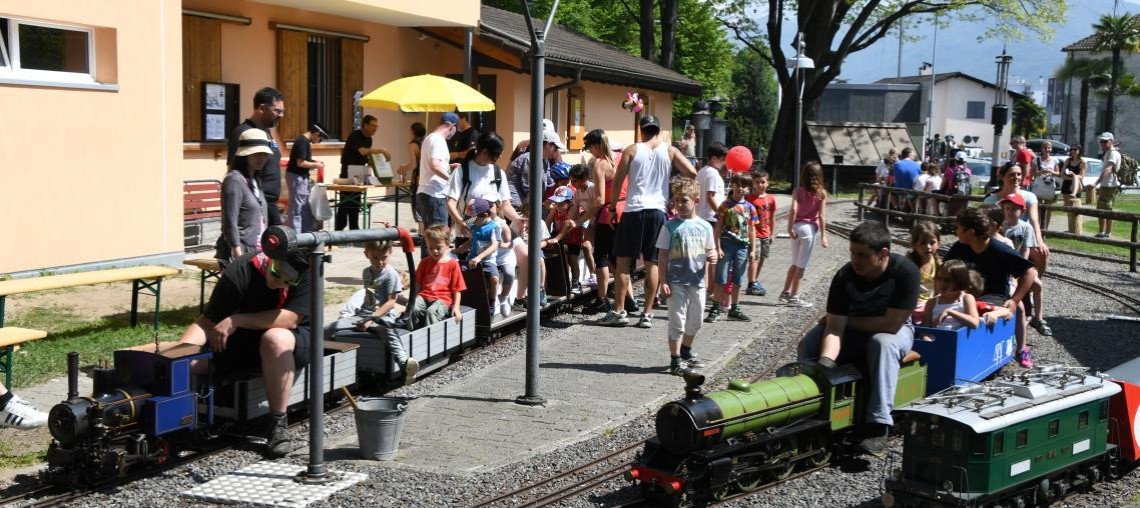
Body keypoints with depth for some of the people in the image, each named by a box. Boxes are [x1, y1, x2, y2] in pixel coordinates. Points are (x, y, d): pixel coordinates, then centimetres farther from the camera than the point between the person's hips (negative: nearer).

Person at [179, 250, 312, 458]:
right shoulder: (240, 271, -17)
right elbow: (208, 322, -16)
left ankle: (278, 425, -29)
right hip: (243, 341, 2)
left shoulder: (307, 273, -19)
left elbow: (290, 318, -26)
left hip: (293, 342, -2)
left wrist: (236, 320, -26)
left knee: (276, 339, -38)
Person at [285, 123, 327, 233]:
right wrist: (315, 165, -11)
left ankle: (306, 233, 25)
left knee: (305, 207, 17)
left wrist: (314, 163, 11)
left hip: (301, 177, 11)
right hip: (297, 177, -11)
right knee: (297, 208, -5)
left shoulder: (303, 141, 12)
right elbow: (300, 163, -23)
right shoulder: (303, 142, -19)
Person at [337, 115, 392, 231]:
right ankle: (339, 230, -3)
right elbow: (362, 151, -32)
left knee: (356, 204, 10)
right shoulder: (355, 135, -16)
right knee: (345, 205, -7)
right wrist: (381, 150, -31)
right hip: (348, 174, -8)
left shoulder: (368, 138, 11)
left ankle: (354, 230, 14)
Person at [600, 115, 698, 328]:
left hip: (634, 210, -1)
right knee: (652, 263, 6)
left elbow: (617, 182, -1)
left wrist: (613, 205, 11)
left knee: (623, 261, 5)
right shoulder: (670, 152, 5)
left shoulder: (632, 150, 2)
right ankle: (647, 314, 6)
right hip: (658, 211, 2)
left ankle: (619, 312, 4)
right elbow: (692, 174, -2)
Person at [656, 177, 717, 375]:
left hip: (697, 281, 4)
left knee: (695, 321, 14)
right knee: (677, 321, -3)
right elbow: (663, 255, -3)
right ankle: (675, 360, 4)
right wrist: (663, 281, -10)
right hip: (677, 282, -4)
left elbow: (710, 250, 17)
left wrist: (713, 256, -8)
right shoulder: (670, 226, -3)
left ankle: (686, 351, 36)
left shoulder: (704, 226, 5)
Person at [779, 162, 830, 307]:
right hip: (810, 228, -3)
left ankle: (785, 293, 21)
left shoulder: (798, 191, 1)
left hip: (797, 226, 3)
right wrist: (823, 235, -6)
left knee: (795, 263, 19)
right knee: (801, 265, 3)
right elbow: (822, 215, -8)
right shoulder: (821, 193, -3)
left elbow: (793, 209, -11)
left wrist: (790, 228, -8)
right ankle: (794, 297, 6)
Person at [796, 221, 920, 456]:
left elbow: (891, 324, -29)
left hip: (893, 329, -3)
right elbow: (835, 328, -24)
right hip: (853, 331, 3)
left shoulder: (905, 272, -28)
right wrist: (826, 360, -43)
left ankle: (878, 426, -38)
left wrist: (847, 321, -19)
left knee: (883, 343, -38)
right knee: (808, 346, -19)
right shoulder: (844, 276, -19)